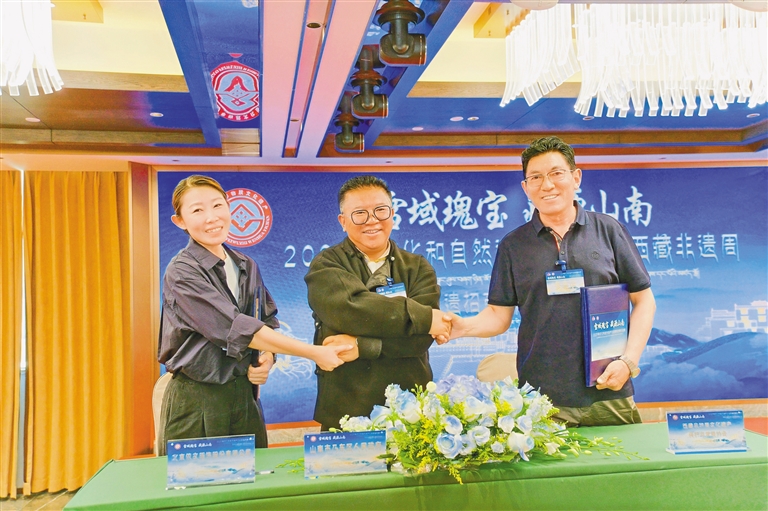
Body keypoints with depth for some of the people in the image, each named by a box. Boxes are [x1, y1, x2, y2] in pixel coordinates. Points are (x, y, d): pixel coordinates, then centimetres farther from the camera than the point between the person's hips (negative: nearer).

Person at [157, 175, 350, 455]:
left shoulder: (247, 267, 8)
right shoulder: (182, 272, -12)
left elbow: (267, 320, 14)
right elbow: (236, 328, -19)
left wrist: (267, 358, -10)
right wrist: (314, 353, -19)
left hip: (244, 396, 5)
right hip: (196, 400, -5)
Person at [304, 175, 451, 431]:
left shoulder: (418, 268, 6)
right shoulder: (326, 266, 0)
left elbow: (422, 336, -8)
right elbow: (349, 310, -20)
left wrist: (362, 345, -19)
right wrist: (424, 317, -16)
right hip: (344, 413, -2)